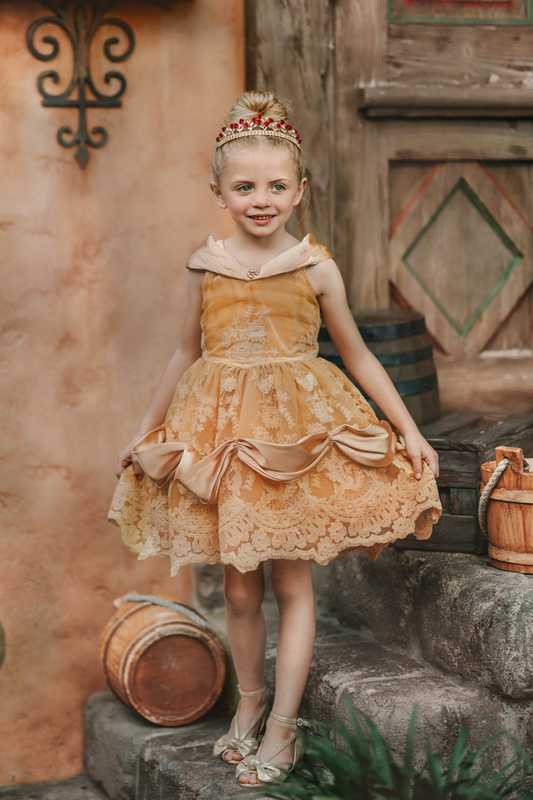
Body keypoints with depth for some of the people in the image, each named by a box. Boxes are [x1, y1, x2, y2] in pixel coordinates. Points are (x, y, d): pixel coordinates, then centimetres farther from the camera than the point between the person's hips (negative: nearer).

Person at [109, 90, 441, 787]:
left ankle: (283, 726, 12)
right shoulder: (206, 264, 2)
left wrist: (409, 429, 4)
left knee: (292, 583, 3)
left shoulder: (315, 266, -3)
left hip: (300, 431, -2)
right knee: (238, 585, 9)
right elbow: (189, 354, 14)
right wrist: (145, 430, 19)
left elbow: (357, 355, 6)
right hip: (220, 432, 2)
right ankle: (250, 702, 28)